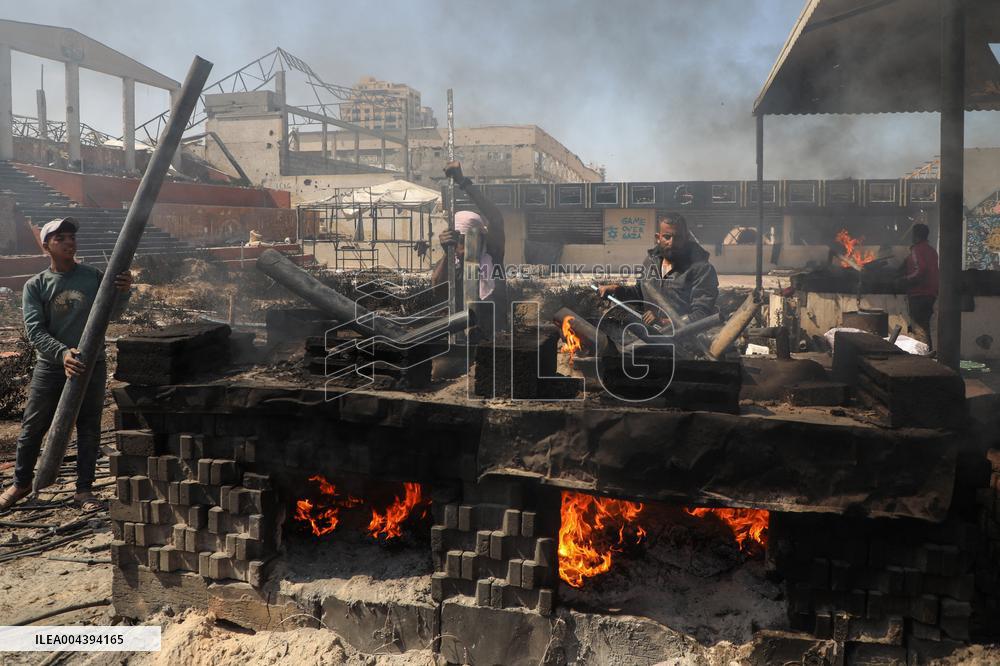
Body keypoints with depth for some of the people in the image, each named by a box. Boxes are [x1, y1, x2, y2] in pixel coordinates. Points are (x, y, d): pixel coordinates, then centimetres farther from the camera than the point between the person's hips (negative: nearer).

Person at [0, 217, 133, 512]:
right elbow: (34, 330, -9)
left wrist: (123, 291, -28)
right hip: (50, 366, 0)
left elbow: (112, 312, -5)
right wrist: (62, 353, -28)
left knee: (89, 430, 6)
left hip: (91, 365, 1)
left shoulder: (93, 277, 2)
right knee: (32, 428, 10)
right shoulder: (35, 286, 0)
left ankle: (84, 489, 19)